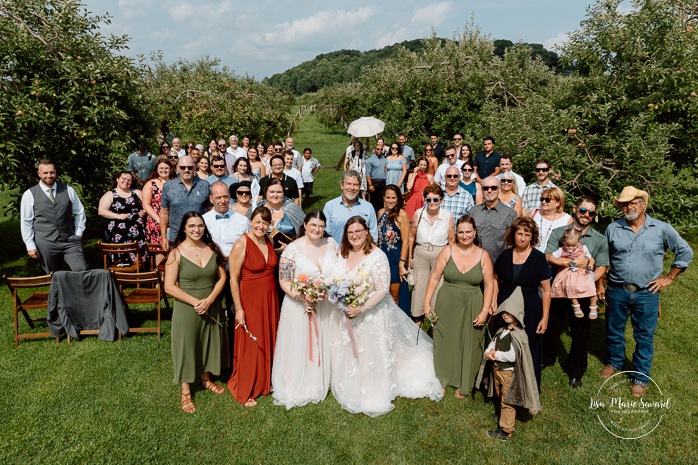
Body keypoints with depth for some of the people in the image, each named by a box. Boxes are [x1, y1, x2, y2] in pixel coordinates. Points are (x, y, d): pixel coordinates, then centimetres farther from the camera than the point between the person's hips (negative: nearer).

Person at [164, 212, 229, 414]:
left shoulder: (212, 248, -2)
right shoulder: (176, 253, -13)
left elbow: (222, 277, -1)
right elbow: (170, 287, -15)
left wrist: (209, 300, -15)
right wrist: (196, 302, -19)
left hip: (212, 307, 4)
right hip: (187, 309, -4)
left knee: (209, 343, 19)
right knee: (187, 346, 9)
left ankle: (206, 379, 43)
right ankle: (186, 392, 26)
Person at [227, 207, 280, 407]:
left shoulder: (269, 241, 4)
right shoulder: (241, 245, -16)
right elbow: (233, 279, -14)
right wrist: (238, 308, -15)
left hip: (270, 298, 6)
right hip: (249, 299, -6)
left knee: (268, 340, 15)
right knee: (250, 344, 3)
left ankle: (265, 381, 35)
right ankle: (244, 391, 21)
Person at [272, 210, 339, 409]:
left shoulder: (331, 244, 1)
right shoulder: (293, 249, -11)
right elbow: (284, 281, -12)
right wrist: (300, 297, -26)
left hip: (327, 307, 4)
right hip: (300, 306, -4)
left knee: (324, 345, 17)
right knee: (300, 346, 6)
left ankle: (323, 381, 39)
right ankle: (299, 387, 25)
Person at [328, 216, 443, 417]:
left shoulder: (377, 256, -18)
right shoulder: (342, 255, 1)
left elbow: (382, 290, -19)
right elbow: (337, 282, 14)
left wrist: (361, 308, -25)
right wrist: (335, 295, -7)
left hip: (371, 315, -6)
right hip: (344, 315, 6)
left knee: (371, 356, 6)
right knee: (347, 355, 18)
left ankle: (375, 398, 27)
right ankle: (350, 391, 41)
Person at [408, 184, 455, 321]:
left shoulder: (448, 216, -7)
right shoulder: (418, 214, -4)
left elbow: (451, 240, 0)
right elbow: (411, 236, 4)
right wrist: (409, 256, 5)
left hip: (440, 255, -1)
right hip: (420, 254, 1)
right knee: (419, 285, 9)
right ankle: (417, 316, 27)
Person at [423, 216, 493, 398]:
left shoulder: (483, 256, -3)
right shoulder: (447, 251, -5)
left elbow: (489, 285, -2)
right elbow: (434, 278, -3)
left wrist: (484, 311, -8)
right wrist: (427, 302, -6)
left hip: (472, 308, 0)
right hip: (447, 306, 0)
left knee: (469, 346, 11)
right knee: (444, 342, 10)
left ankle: (464, 385, 29)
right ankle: (442, 381, 29)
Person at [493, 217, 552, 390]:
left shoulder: (539, 258, -6)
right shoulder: (504, 256, 1)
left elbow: (546, 290, -5)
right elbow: (496, 282, 12)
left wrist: (545, 318, -8)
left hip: (530, 311, -2)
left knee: (528, 350, 6)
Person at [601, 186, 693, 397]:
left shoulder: (662, 229, -5)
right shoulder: (613, 229, -1)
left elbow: (685, 252, 6)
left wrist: (668, 278, 2)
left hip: (646, 293, -1)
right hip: (616, 291, 2)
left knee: (644, 337, 8)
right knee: (614, 331, 15)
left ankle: (641, 377, 25)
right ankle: (613, 362, 39)